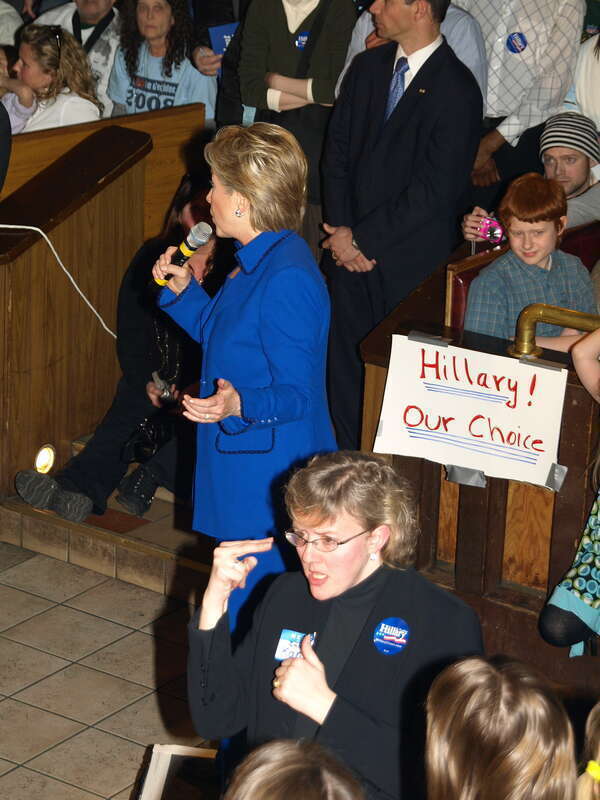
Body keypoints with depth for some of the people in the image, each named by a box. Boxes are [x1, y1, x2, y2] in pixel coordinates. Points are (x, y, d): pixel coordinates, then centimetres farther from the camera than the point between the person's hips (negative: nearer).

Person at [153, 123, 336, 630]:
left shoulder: (287, 279, -24)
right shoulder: (258, 262, 8)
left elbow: (294, 394, -23)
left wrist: (239, 405, -39)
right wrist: (183, 291, 18)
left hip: (270, 478, -10)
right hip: (241, 464, 10)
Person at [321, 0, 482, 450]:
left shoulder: (457, 90, -13)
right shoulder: (367, 68, 7)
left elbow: (435, 189, -16)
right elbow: (337, 151, 10)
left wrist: (362, 239, -12)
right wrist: (342, 231, -2)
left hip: (410, 259, -5)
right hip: (351, 250, 6)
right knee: (345, 359, 9)